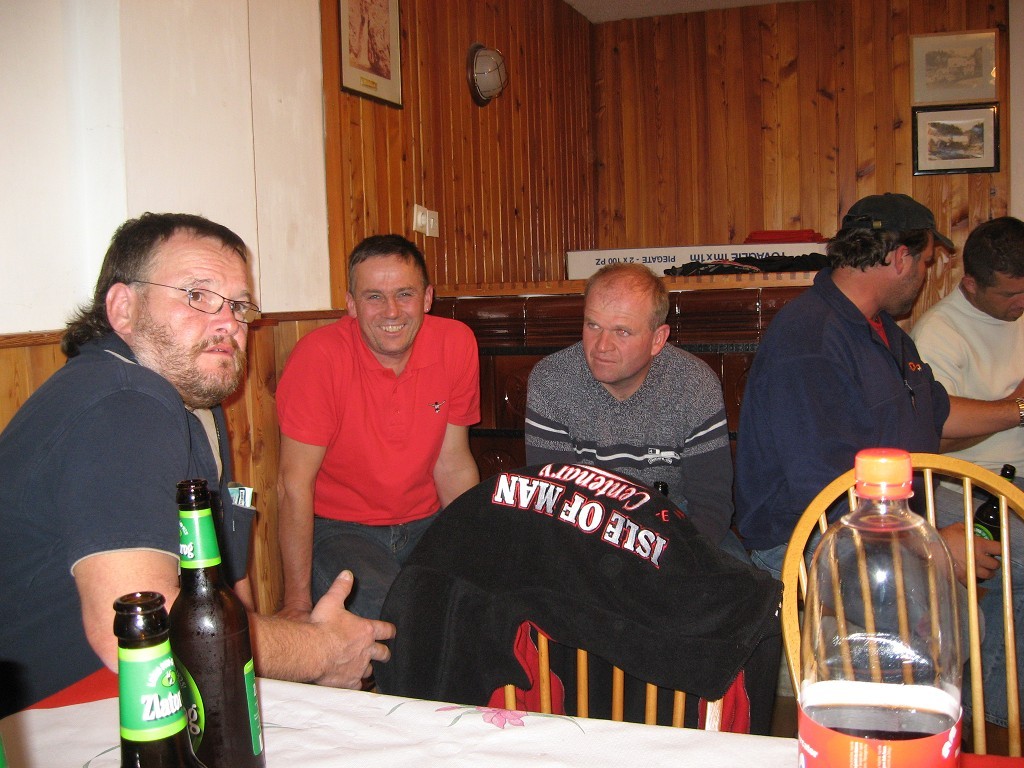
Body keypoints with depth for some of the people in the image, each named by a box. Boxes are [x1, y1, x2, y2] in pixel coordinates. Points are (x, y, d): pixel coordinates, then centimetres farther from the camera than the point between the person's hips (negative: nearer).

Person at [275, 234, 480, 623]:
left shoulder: (456, 343, -6)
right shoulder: (320, 355, -18)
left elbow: (452, 463, 2)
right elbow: (295, 483, -15)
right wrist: (298, 601, -15)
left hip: (423, 524, 4)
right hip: (338, 528, -4)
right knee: (383, 611, -31)